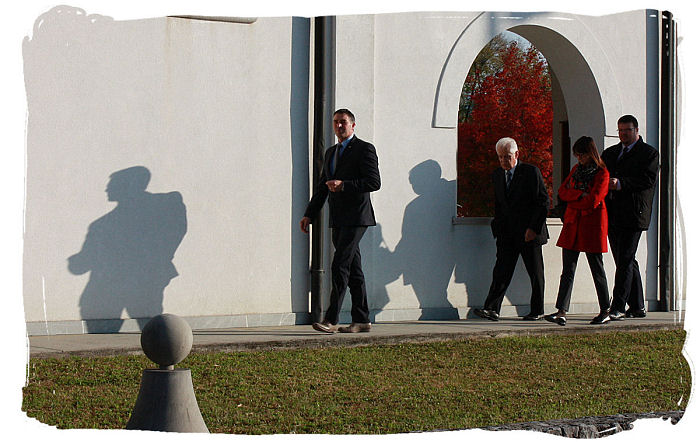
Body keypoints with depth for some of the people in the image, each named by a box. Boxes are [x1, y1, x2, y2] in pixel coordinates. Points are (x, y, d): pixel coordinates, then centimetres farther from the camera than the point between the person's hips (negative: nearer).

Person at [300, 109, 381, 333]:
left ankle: (331, 320, -17)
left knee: (340, 266, -14)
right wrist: (309, 214, 13)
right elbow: (322, 187, 21)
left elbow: (374, 182, -12)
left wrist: (343, 185, -20)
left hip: (355, 217, -8)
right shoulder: (330, 153, 20)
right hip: (338, 220, 8)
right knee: (353, 269, 9)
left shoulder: (364, 149, -4)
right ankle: (361, 320, 13)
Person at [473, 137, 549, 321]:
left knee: (535, 272, 4)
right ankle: (492, 309, -13)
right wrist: (498, 225, 6)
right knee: (501, 271, -7)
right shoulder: (497, 175, 11)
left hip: (530, 232, -4)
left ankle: (537, 311, 13)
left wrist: (533, 228, -13)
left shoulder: (531, 172, -6)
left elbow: (543, 202, -8)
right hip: (507, 233, 4)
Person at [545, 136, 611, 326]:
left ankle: (605, 312, 13)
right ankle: (562, 312, -10)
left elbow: (593, 200, -15)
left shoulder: (602, 173, -5)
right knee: (568, 270, -3)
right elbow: (563, 192, 7)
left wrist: (573, 201, -2)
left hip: (592, 224, -6)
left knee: (597, 270, 2)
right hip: (572, 225, 6)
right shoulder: (577, 169, 15)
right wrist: (581, 194, -9)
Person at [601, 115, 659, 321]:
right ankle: (637, 307, 18)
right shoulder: (609, 153, 21)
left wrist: (621, 184, -21)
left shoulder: (648, 153, 1)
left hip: (633, 216, -7)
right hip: (612, 216, 7)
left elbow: (649, 180, -12)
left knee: (625, 260, -12)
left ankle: (617, 308, -14)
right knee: (626, 262, 11)